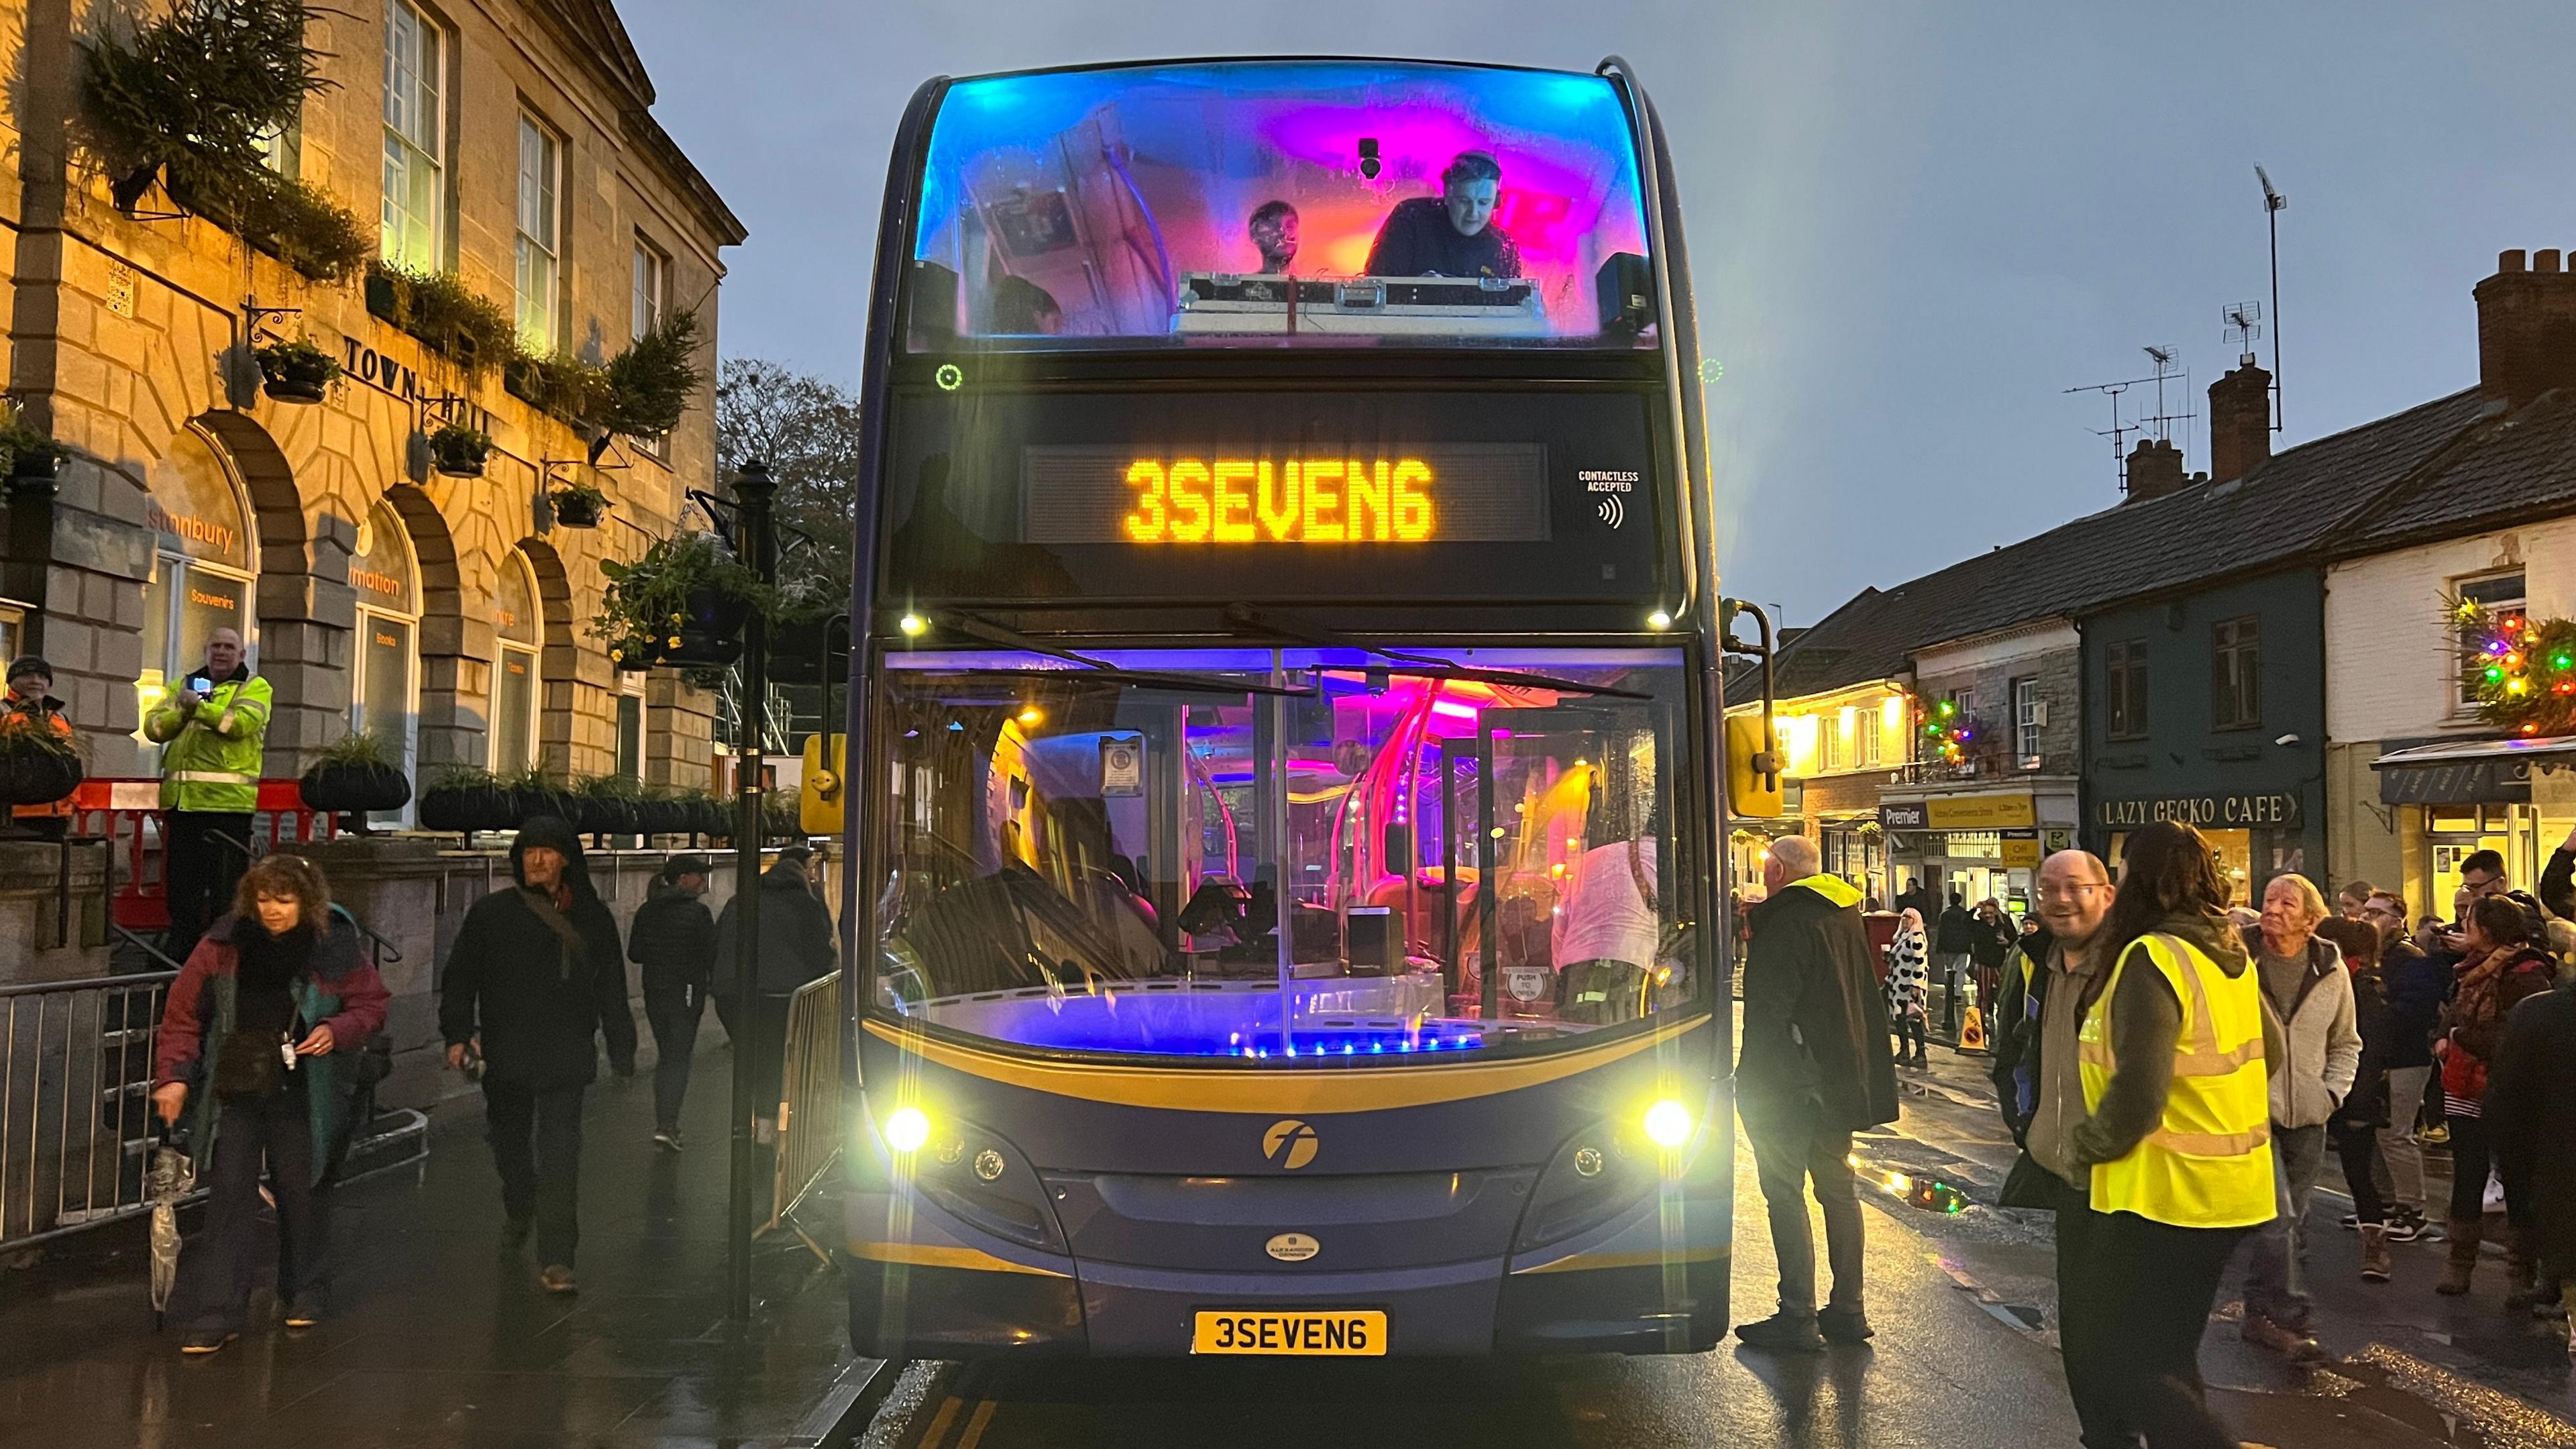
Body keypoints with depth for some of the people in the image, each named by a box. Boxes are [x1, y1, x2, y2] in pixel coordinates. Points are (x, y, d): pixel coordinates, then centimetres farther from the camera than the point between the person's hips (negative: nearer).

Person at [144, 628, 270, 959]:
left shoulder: (255, 687, 6)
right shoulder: (186, 685, 21)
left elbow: (242, 723, -14)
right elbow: (154, 727, 10)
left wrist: (198, 705, -12)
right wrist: (181, 710, -7)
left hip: (227, 798, -5)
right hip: (181, 797, 5)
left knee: (226, 881, -3)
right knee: (181, 878, 10)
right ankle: (181, 943, 19)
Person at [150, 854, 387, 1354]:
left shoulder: (335, 947, -7)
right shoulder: (224, 944, -5)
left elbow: (371, 1005, 2)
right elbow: (183, 1012, 1)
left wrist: (338, 1030, -17)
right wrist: (174, 1076, -5)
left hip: (302, 1094, 0)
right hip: (234, 1089, 0)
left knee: (301, 1193, 11)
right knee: (228, 1196, -2)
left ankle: (303, 1296, 30)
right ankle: (217, 1314, 3)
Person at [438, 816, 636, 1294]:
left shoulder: (592, 917, 4)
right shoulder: (491, 913, 2)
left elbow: (612, 990, 9)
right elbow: (459, 978, 2)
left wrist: (622, 1050, 8)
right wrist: (458, 1033, -11)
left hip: (565, 1059, -1)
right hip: (505, 1056, 2)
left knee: (560, 1155, -9)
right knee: (509, 1144, 19)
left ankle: (556, 1259, -9)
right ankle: (519, 1211, 48)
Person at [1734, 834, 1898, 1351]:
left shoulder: (1785, 921, -14)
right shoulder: (1846, 917, 13)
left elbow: (1769, 1009, -18)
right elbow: (1867, 1001, 20)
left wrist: (1754, 1084, -14)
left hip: (1791, 1082, -9)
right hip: (1841, 1080, 9)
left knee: (1785, 1193, -5)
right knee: (1838, 1188, 14)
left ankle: (1798, 1318, -4)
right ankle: (1847, 1311, 19)